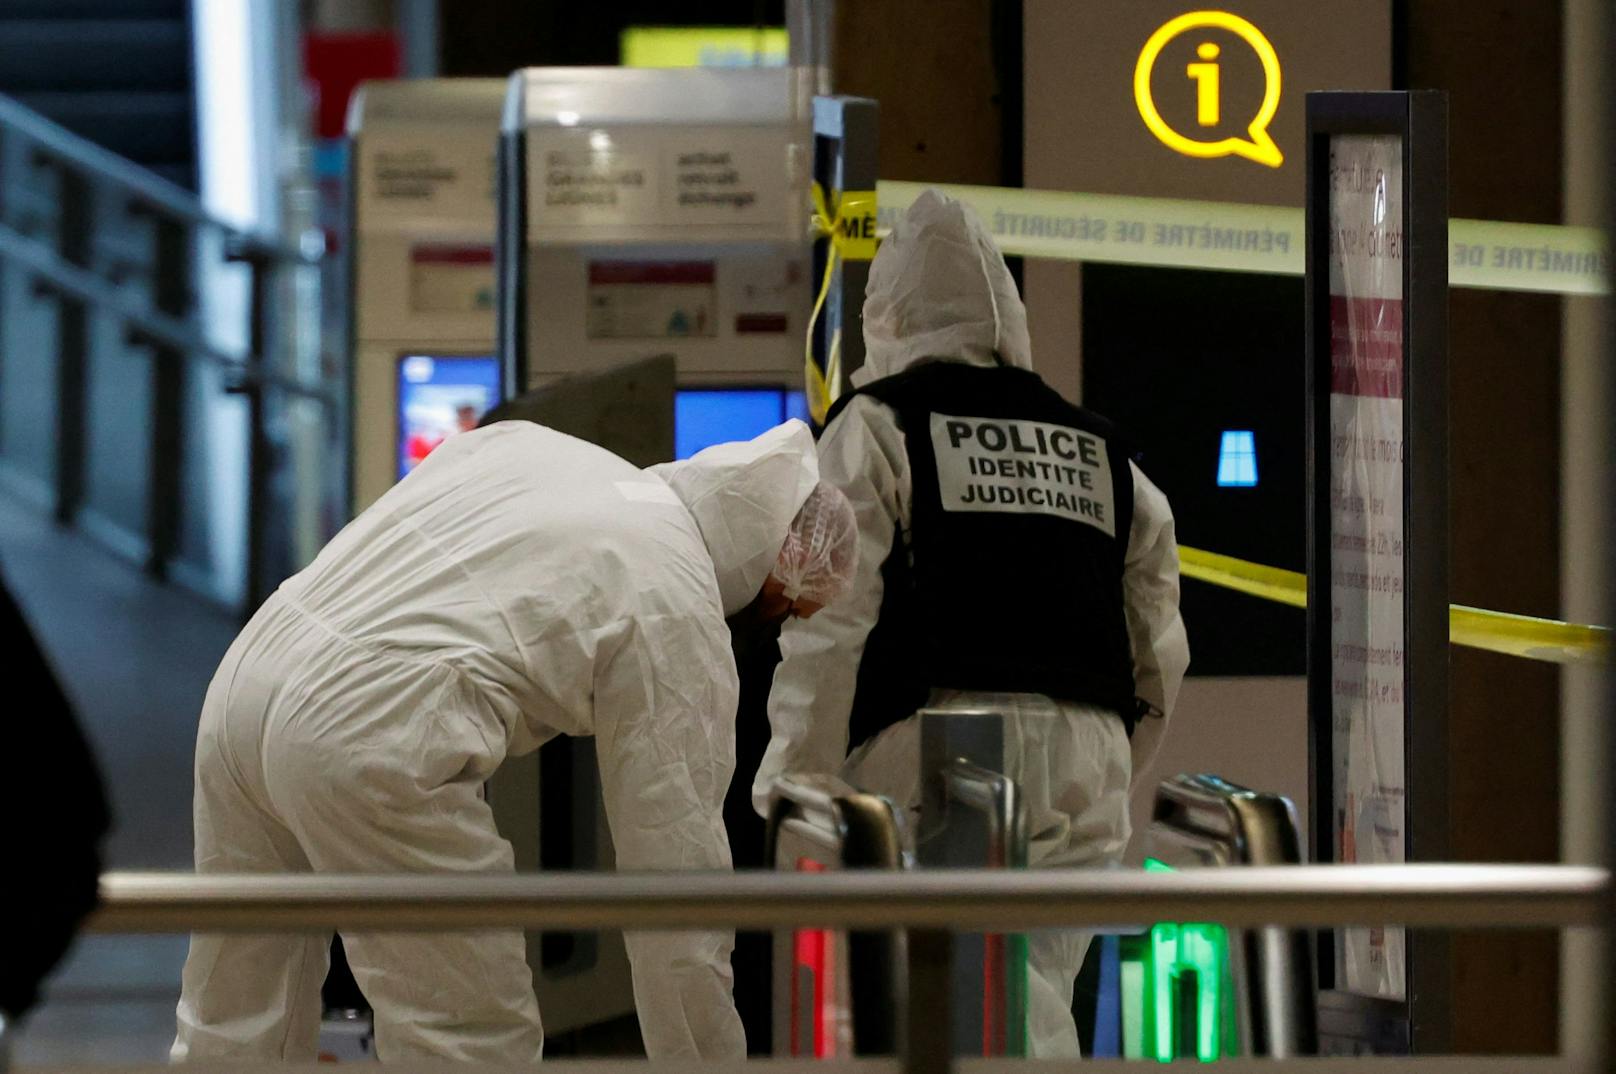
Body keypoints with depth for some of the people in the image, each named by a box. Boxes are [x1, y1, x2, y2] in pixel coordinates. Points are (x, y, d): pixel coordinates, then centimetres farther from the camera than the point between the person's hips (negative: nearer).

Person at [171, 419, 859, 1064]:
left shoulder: (521, 443, 22)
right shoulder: (680, 618, 3)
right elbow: (679, 878, 3)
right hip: (369, 736, -8)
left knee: (232, 1029, 20)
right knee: (477, 1040, 4)